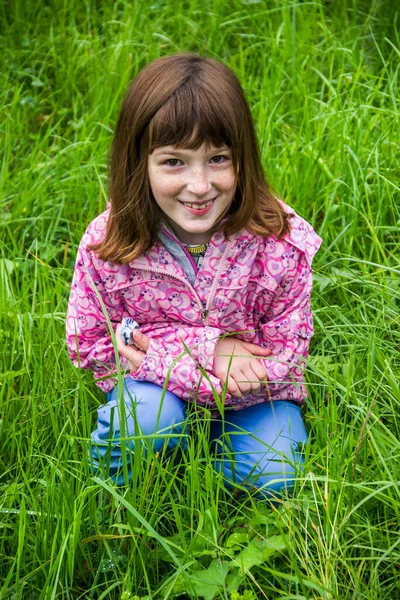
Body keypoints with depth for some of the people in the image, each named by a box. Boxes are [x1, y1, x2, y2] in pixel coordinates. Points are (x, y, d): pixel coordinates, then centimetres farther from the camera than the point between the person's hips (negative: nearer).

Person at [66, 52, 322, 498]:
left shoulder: (281, 243, -22)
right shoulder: (106, 244, -19)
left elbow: (284, 360, -17)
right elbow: (89, 344, -11)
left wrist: (154, 354, -25)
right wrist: (204, 348, -24)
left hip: (250, 397, 1)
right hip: (155, 390, 0)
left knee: (271, 476, -21)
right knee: (149, 419, -31)